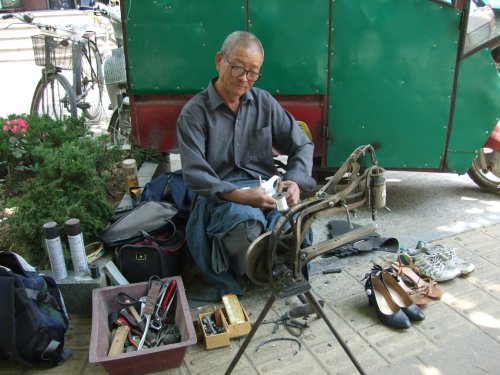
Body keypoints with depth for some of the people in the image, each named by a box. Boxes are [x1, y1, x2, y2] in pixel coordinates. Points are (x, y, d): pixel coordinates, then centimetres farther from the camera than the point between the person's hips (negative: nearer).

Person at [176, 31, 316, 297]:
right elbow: (194, 174, -11)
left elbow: (302, 145, 11)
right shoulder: (194, 113, -2)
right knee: (247, 220, -37)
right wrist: (239, 195, -26)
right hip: (220, 195, -3)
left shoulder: (264, 102, 10)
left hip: (265, 188, 3)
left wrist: (295, 180, -10)